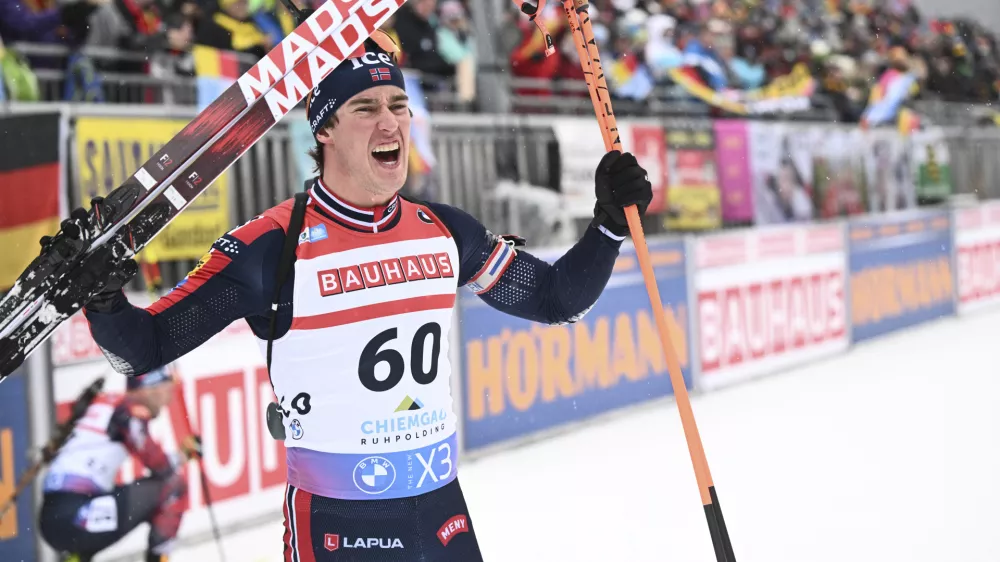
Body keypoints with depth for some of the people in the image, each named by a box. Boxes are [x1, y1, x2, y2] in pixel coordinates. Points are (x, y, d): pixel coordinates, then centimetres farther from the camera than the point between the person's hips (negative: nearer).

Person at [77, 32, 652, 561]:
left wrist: (610, 221, 2)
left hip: (444, 513, 5)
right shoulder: (272, 245, -13)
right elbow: (149, 346, -12)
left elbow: (556, 299, 14)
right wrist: (102, 298, -31)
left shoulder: (446, 232, 2)